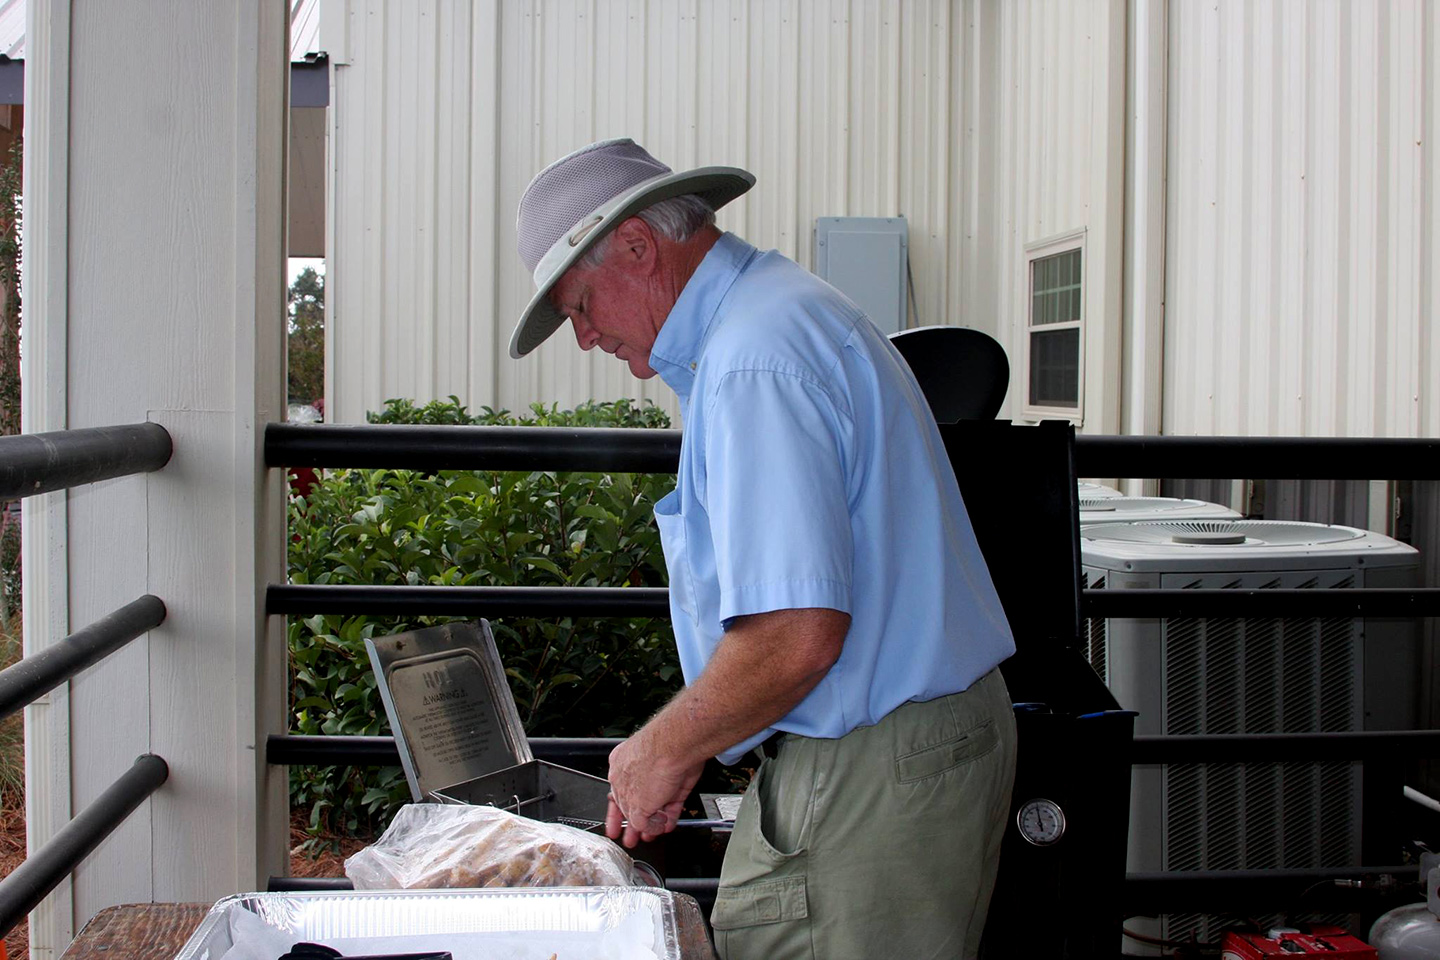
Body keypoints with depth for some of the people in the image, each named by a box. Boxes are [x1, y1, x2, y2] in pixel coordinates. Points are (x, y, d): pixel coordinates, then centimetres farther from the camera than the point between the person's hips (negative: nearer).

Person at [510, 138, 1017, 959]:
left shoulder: (752, 362, -19)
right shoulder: (792, 310, 15)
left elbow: (796, 634, -26)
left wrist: (664, 752, -10)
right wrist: (681, 749, 18)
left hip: (873, 781, -10)